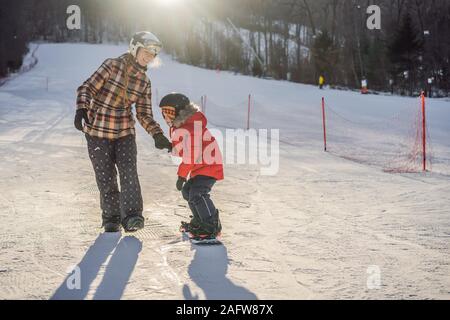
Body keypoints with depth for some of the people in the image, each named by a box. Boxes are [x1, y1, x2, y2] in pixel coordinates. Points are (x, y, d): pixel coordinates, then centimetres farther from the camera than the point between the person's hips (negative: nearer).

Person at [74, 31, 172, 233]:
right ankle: (111, 219, 16)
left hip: (125, 132, 3)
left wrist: (157, 135, -6)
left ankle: (131, 216, -21)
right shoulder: (112, 66, -7)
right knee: (106, 177, 1)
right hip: (98, 131, -3)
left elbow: (144, 114, 9)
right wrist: (81, 110, -26)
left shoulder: (144, 82, 7)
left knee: (129, 171, -16)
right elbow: (87, 89, -8)